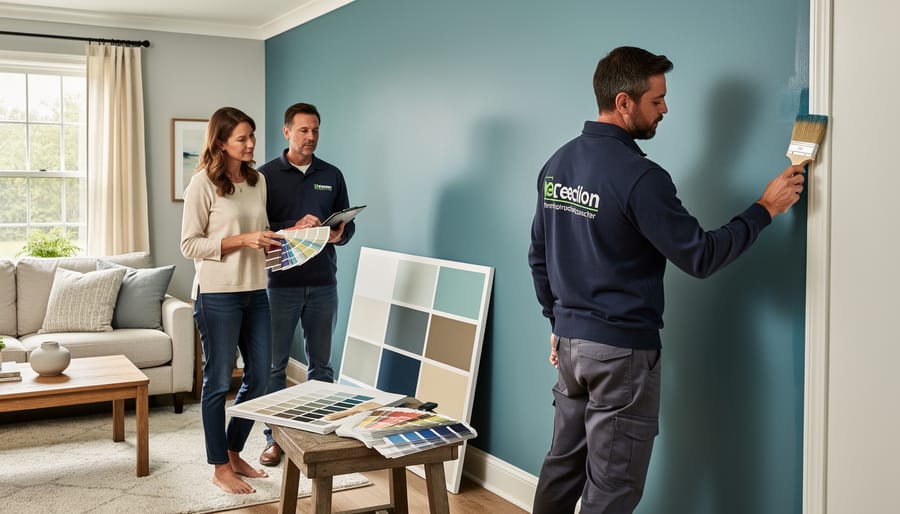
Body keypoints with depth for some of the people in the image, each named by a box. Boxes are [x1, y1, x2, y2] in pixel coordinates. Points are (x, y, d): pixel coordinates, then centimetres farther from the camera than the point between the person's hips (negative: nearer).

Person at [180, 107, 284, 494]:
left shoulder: (258, 180, 10)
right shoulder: (203, 183, -10)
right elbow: (190, 245, -11)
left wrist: (277, 239, -1)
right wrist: (242, 240, -20)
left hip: (255, 291, 7)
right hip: (217, 295, -7)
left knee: (259, 379, 12)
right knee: (219, 381, 4)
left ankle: (233, 453, 31)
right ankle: (220, 468, 18)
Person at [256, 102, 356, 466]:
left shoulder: (332, 176, 9)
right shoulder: (267, 175, -1)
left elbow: (348, 224, 12)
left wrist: (339, 234, -11)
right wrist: (293, 230, -20)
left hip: (322, 284, 3)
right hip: (281, 283, -2)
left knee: (321, 364, 11)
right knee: (275, 365, 5)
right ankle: (274, 437, 18)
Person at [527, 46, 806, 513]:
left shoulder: (557, 164, 6)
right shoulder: (639, 176, -19)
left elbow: (538, 256, 12)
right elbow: (700, 257, -16)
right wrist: (765, 209, -6)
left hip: (569, 340, 8)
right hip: (621, 351, -8)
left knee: (563, 464, 19)